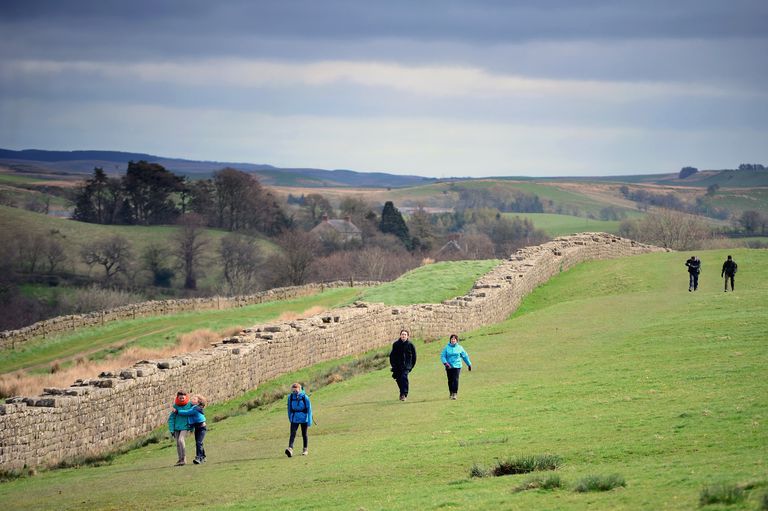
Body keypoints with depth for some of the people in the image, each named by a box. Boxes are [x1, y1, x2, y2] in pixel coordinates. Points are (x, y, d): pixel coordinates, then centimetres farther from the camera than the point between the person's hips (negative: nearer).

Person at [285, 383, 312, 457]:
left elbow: (309, 409, -9)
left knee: (304, 434, 10)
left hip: (303, 419, -2)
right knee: (292, 434, -13)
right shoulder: (290, 397, -3)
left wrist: (309, 420, -11)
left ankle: (305, 450, 24)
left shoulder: (305, 397, -13)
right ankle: (290, 449, -26)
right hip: (294, 419, 2)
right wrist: (290, 418, 18)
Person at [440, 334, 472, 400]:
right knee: (450, 380, 6)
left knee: (455, 379, -13)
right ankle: (451, 393, 21)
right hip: (449, 367, 1)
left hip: (457, 366, -1)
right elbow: (442, 356, -2)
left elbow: (465, 356, 14)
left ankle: (455, 393, -12)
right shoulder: (447, 348, 2)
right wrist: (445, 363, -19)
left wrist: (469, 364, 17)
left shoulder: (459, 348, 5)